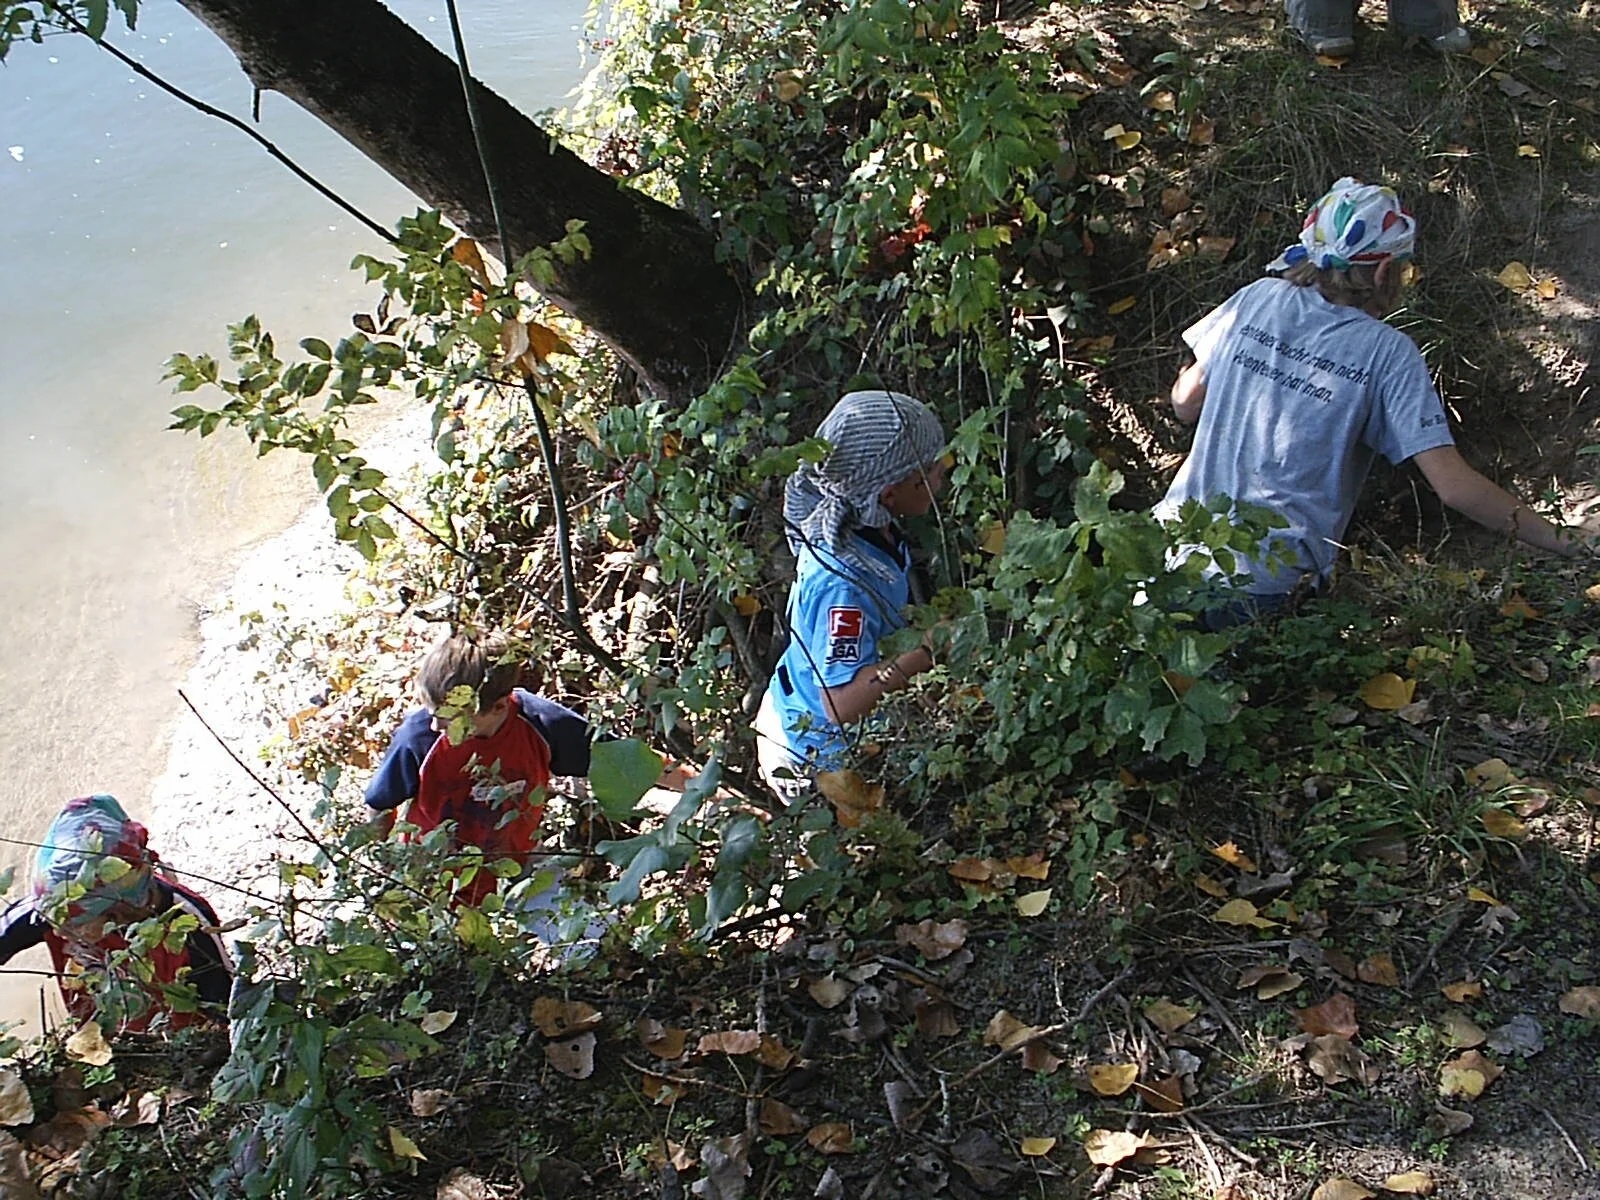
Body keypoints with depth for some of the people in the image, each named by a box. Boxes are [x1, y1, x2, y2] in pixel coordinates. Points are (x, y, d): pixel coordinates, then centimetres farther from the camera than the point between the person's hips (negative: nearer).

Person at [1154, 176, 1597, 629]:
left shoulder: (1259, 298, 3)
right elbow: (1455, 487, -12)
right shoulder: (1387, 352, -6)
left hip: (1178, 551, 4)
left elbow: (1186, 405, 12)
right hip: (1262, 588, -3)